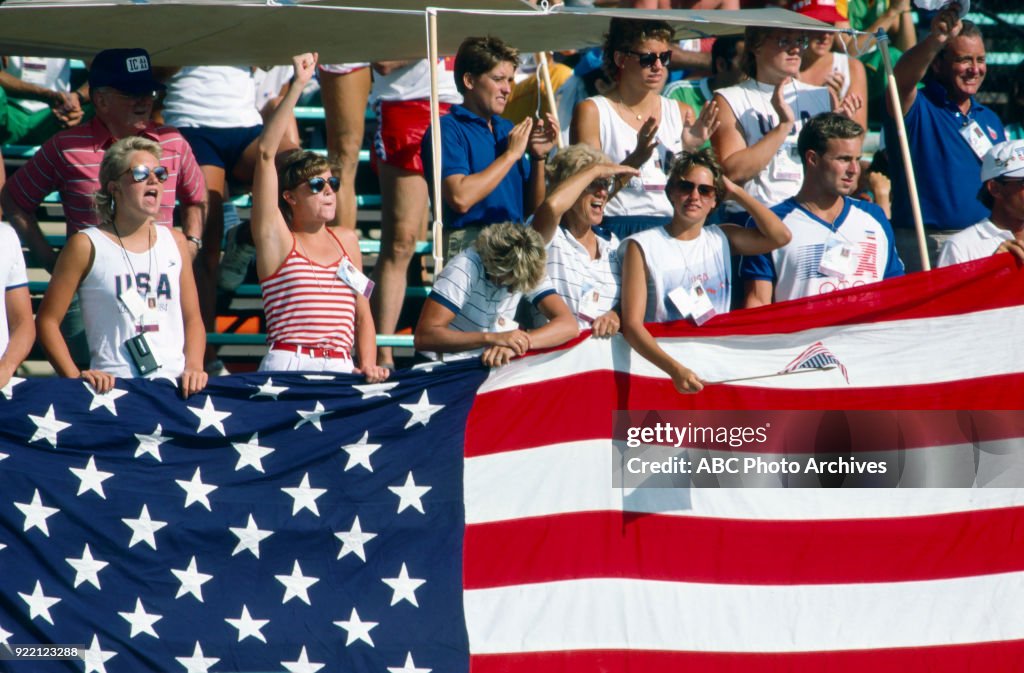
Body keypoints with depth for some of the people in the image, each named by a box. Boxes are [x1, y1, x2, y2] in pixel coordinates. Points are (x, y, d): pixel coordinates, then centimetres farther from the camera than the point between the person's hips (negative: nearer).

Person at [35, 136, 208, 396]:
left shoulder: (175, 243, 16)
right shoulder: (87, 246, 3)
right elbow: (47, 320, 2)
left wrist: (193, 367, 1)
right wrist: (76, 377, -9)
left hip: (174, 384, 4)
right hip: (114, 386, -3)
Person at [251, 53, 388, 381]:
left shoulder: (346, 240, 20)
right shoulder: (277, 240, 6)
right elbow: (265, 152, -2)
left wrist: (368, 365, 5)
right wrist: (297, 86, -3)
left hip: (341, 370, 4)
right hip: (287, 367, -4)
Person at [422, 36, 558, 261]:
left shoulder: (507, 130, 19)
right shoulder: (448, 129, -3)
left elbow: (531, 208, 19)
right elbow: (460, 198, -19)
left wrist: (538, 157, 4)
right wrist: (511, 154, -9)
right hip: (468, 248, -6)